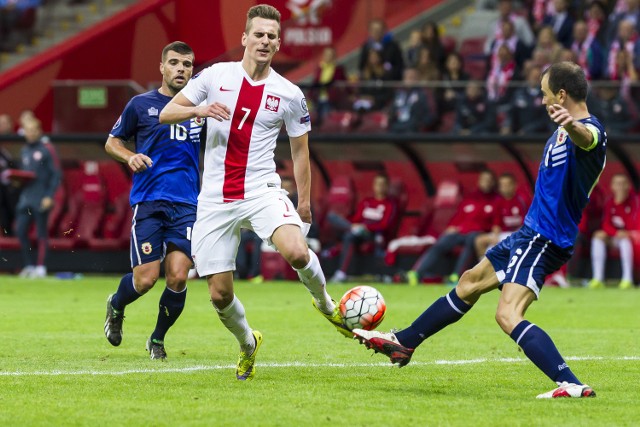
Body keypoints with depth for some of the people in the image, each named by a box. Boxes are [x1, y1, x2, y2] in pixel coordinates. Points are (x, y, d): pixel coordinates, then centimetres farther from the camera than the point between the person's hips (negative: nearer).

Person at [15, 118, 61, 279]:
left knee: (41, 233, -2)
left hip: (41, 198, -6)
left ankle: (40, 267, 2)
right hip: (26, 197, 6)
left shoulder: (47, 149, -5)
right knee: (20, 230, 0)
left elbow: (57, 175, -7)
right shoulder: (24, 151, 15)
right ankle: (29, 265, 9)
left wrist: (49, 196, -14)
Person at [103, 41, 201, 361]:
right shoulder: (141, 104, 4)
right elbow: (112, 142, 13)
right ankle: (116, 307, 28)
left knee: (178, 277, -10)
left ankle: (157, 339, 14)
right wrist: (129, 156, -8)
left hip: (187, 205, 2)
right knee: (146, 278, -8)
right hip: (148, 202, -2)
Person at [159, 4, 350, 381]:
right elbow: (166, 113, 3)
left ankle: (326, 304, 2)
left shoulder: (289, 95, 2)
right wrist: (200, 109, -17)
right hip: (215, 199, 1)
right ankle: (248, 344, 32)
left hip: (262, 191, -1)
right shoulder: (215, 76, 2)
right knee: (220, 294, 0)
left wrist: (304, 201, 7)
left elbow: (300, 149, 12)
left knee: (296, 252, -30)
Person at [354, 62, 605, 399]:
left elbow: (587, 138, -48)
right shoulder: (564, 130, 10)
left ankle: (571, 385, -32)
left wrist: (571, 124, -68)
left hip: (544, 239, -11)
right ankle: (403, 343, 39)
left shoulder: (589, 130, -21)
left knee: (508, 314, -25)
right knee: (470, 283, 23)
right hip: (531, 232, 11)